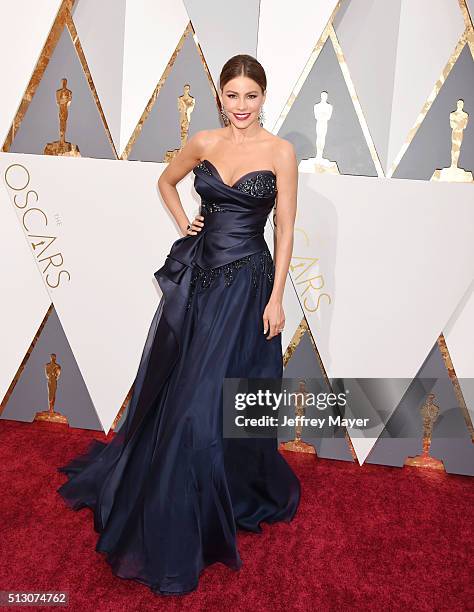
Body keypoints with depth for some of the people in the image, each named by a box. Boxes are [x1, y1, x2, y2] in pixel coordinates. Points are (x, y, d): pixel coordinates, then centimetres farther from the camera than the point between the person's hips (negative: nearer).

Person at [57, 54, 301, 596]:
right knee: (173, 389, 14)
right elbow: (166, 181, 23)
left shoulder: (280, 151, -4)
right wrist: (183, 222, 7)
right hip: (197, 274, 4)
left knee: (216, 397, 2)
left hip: (246, 282, -4)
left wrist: (276, 298, -9)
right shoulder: (203, 143, 5)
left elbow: (285, 228, -5)